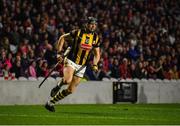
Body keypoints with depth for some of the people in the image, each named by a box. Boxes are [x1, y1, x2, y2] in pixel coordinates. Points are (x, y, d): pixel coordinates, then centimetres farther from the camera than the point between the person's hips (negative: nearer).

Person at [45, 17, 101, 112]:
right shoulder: (77, 33, -7)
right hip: (71, 61, -4)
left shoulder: (96, 38, 5)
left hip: (82, 67, 4)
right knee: (67, 80, -34)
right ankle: (58, 86, 1)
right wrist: (59, 53, -4)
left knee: (71, 90, 4)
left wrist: (95, 64, -5)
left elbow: (97, 54, 14)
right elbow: (62, 38, 4)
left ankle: (51, 103, 20)